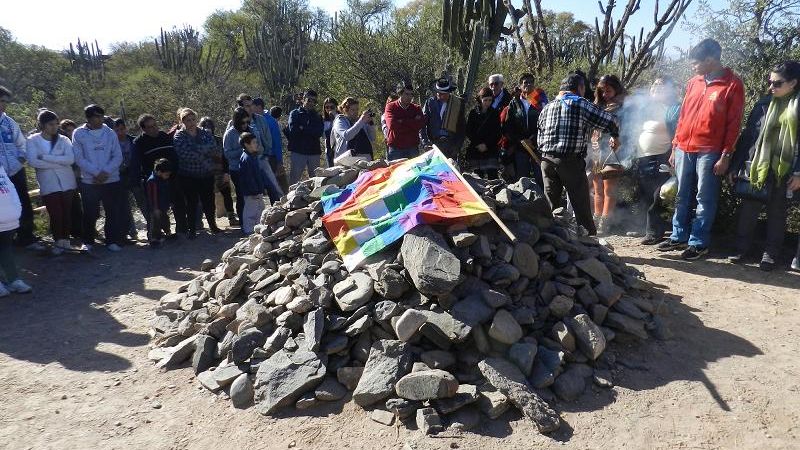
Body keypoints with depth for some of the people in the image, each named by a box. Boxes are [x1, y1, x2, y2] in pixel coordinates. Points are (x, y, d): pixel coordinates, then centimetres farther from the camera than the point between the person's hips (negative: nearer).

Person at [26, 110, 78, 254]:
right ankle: (57, 241, 15)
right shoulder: (33, 140, 1)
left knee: (67, 213, 7)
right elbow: (33, 161, -14)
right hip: (48, 185, -2)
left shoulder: (63, 140, 4)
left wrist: (45, 157, -15)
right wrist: (59, 163, -14)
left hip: (67, 183, 2)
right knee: (55, 215, -2)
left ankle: (65, 240, 24)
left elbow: (70, 159, -12)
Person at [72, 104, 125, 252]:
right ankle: (88, 242, 20)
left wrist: (105, 172, -14)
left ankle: (112, 241, 16)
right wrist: (96, 173, -16)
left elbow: (118, 156, 0)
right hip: (89, 181, -1)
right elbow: (79, 158, -6)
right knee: (90, 214, 5)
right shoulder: (79, 133, 0)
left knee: (114, 212, 4)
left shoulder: (110, 133, 4)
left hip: (112, 180, 1)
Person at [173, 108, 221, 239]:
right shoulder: (179, 136, -3)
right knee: (191, 203, 3)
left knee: (209, 201, 8)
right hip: (188, 177, -2)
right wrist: (205, 153, -13)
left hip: (207, 175, 3)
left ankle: (212, 225, 25)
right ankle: (191, 229, 15)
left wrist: (197, 150, -16)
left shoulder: (205, 133, 7)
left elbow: (214, 148, -8)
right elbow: (184, 154, -19)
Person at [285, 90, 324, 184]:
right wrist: (310, 130, -3)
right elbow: (293, 130, -10)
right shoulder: (295, 113, 8)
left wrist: (302, 128, -6)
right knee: (294, 179, -2)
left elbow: (319, 133, -4)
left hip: (314, 151, 3)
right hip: (298, 151, -3)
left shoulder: (317, 116, 15)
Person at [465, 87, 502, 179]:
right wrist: (478, 144, -8)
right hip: (475, 150, 1)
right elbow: (469, 132, 3)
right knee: (478, 176, 2)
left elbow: (498, 133, 3)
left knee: (492, 175, -11)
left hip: (491, 150, -1)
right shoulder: (473, 113, 6)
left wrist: (487, 145, -8)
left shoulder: (495, 113, 7)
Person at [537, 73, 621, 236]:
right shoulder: (581, 104, -1)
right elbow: (608, 120, -1)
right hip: (571, 161, -5)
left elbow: (540, 139, 15)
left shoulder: (546, 108, 15)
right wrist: (615, 136, 16)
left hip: (547, 160, 5)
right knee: (581, 206, 2)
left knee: (551, 205, 11)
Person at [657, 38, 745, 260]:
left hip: (709, 152, -5)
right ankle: (679, 237, 22)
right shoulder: (693, 83, 12)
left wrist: (725, 156, -10)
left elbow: (734, 123, -5)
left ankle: (699, 243, 9)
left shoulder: (733, 84, -3)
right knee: (682, 197, 11)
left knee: (705, 199, 1)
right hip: (684, 150, 5)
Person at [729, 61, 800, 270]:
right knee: (748, 210, 3)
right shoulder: (764, 104, 6)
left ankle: (770, 254, 16)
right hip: (757, 167, 2)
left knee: (777, 213, 8)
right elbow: (747, 136, 6)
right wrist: (735, 165, 2)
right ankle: (741, 249, 14)